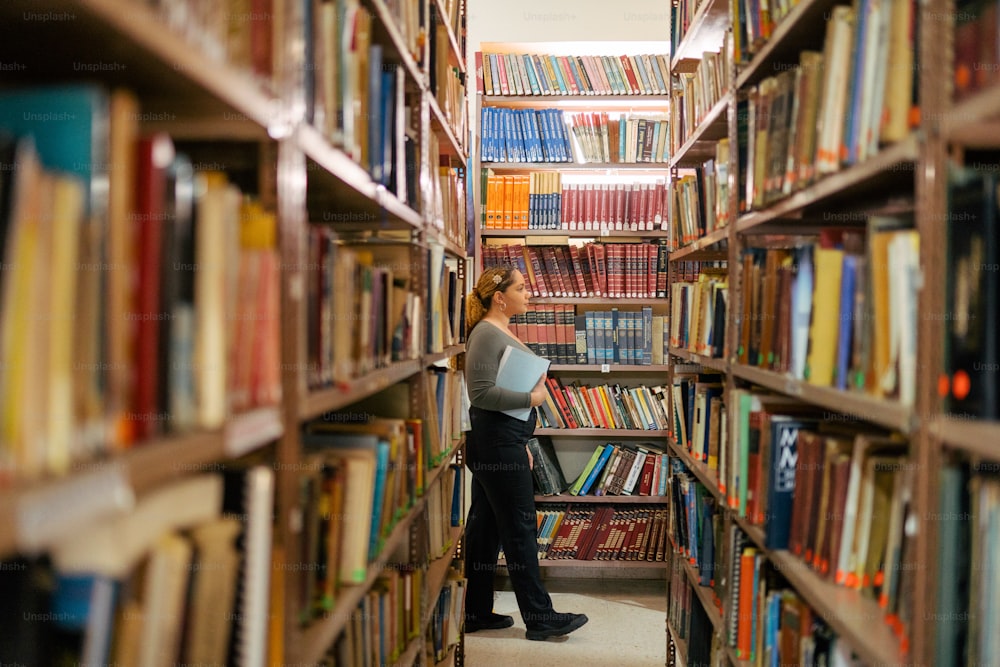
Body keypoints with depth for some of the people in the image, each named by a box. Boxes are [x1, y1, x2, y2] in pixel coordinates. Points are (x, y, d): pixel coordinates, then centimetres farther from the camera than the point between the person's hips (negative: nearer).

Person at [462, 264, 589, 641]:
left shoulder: (503, 332, 17)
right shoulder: (486, 334, -14)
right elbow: (482, 393, -22)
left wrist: (521, 443, 22)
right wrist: (532, 398, -15)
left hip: (504, 440, 10)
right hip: (495, 443, -10)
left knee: (485, 526, 12)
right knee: (520, 529, -4)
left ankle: (475, 613, 19)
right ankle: (539, 618, 3)